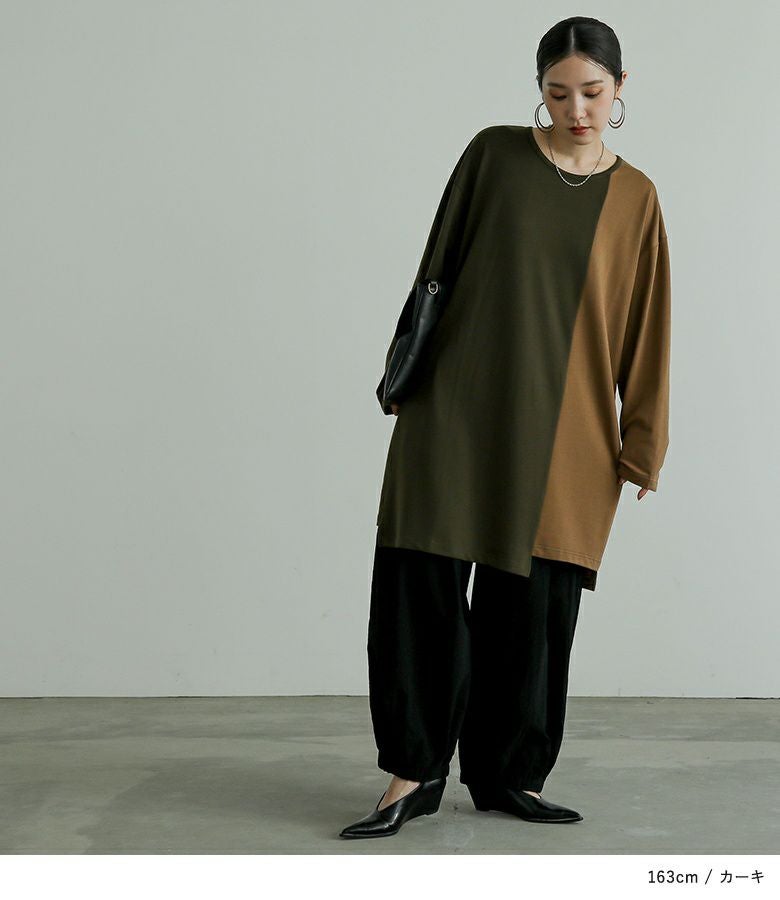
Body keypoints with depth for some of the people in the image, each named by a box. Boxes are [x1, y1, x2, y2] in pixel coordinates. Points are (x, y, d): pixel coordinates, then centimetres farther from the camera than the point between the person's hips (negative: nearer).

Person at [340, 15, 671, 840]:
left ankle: (506, 776, 17)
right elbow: (440, 267, 6)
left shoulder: (634, 198, 7)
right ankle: (415, 773, 5)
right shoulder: (494, 154, 3)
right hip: (458, 408, -1)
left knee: (533, 604, 3)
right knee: (420, 584, -6)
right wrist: (404, 376, 4)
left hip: (560, 433, 1)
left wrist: (640, 446, 3)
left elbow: (643, 329, 6)